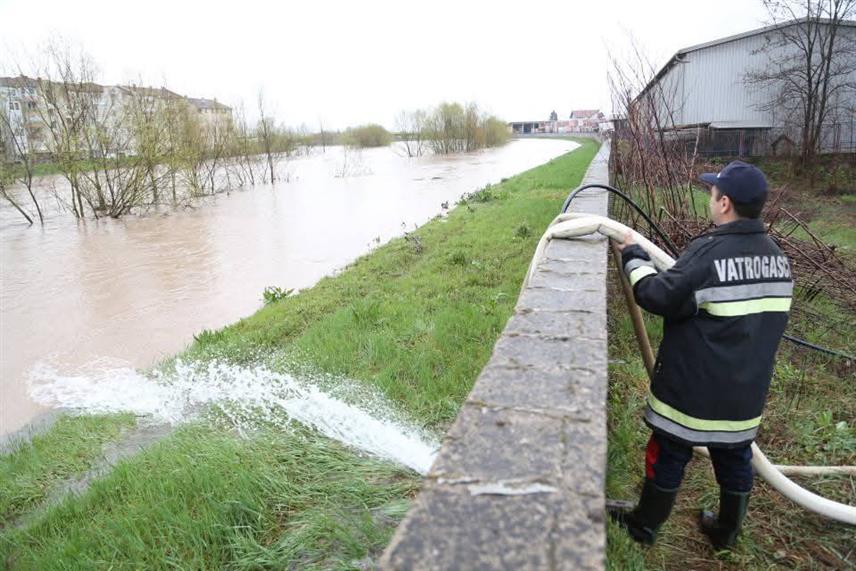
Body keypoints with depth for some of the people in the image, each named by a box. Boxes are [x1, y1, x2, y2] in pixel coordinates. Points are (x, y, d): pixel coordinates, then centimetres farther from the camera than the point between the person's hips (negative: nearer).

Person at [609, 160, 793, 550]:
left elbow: (657, 297, -19)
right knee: (735, 458, 21)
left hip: (694, 388, -7)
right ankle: (726, 532, 41)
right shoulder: (776, 257, 2)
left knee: (669, 456, 10)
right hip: (746, 389, 7)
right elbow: (764, 318, 14)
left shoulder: (710, 252, -24)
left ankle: (644, 525, 30)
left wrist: (634, 257, -4)